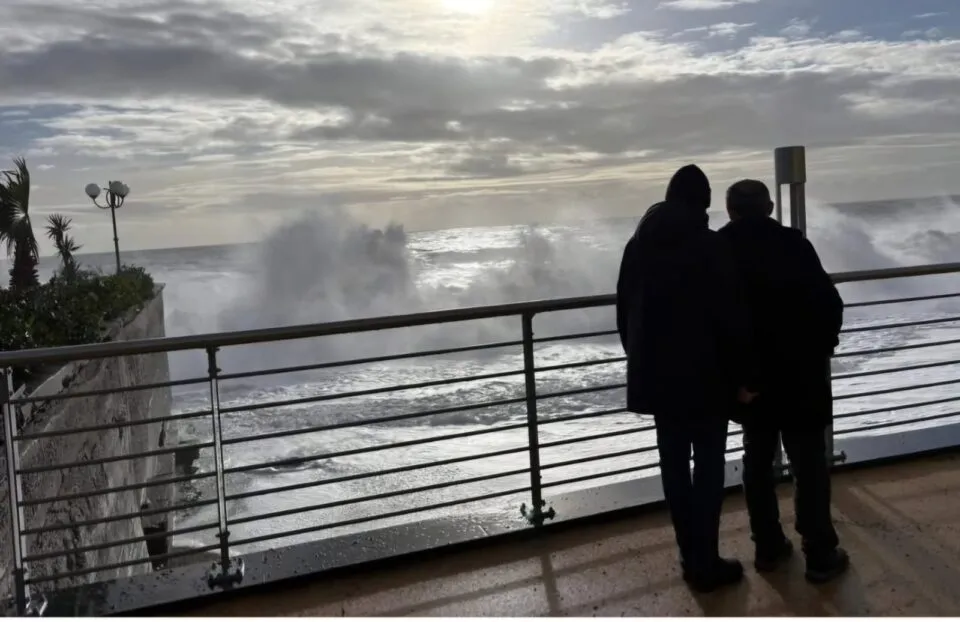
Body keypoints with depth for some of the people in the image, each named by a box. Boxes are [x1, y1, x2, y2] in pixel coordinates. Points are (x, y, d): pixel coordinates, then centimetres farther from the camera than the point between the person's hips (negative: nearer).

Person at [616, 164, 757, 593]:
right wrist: (742, 376, -6)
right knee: (708, 467, 5)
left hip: (656, 376, 5)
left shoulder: (638, 245, 5)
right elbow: (731, 317, -13)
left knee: (674, 468, 12)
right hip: (705, 377, -5)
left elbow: (625, 313, 10)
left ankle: (692, 559, 23)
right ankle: (706, 564, 12)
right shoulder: (710, 246, -12)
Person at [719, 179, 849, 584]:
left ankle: (768, 547, 23)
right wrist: (823, 346, 7)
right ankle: (821, 555, 13)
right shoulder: (793, 243, -11)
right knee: (809, 466, 6)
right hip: (799, 374, -3)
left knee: (757, 464, 14)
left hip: (749, 374, 3)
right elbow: (829, 303, -11)